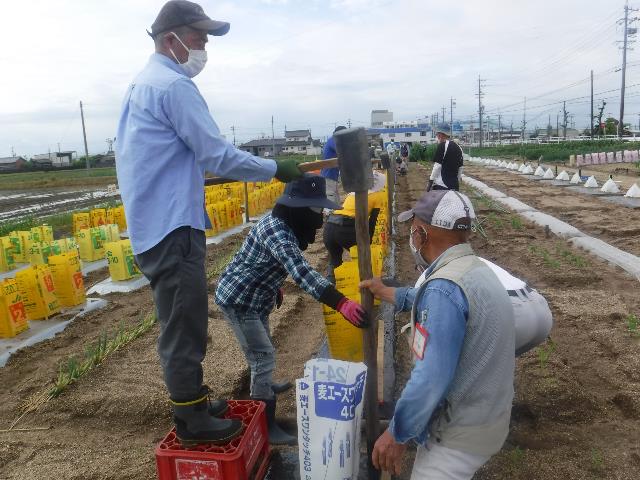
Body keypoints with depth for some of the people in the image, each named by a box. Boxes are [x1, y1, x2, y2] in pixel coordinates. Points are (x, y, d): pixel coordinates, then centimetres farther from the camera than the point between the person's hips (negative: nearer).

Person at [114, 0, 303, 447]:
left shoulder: (140, 86, 19)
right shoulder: (174, 85, -12)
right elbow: (218, 156, -16)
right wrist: (275, 169, -7)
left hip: (154, 226, 10)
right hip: (173, 230, -10)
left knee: (182, 323, 18)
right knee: (184, 326, 0)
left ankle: (193, 401, 32)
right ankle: (192, 420, 14)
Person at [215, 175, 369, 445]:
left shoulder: (285, 226, 1)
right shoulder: (276, 231, -31)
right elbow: (302, 272, -44)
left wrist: (274, 286, 28)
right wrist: (341, 303, -52)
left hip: (256, 299, 10)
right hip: (238, 300, -10)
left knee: (262, 351, 25)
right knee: (263, 357, -8)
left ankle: (263, 388, 49)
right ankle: (267, 427, 2)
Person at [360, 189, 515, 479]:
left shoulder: (444, 287, -29)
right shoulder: (475, 269, 4)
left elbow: (432, 377, -31)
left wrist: (397, 434, -20)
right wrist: (386, 293, 31)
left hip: (461, 432, -9)